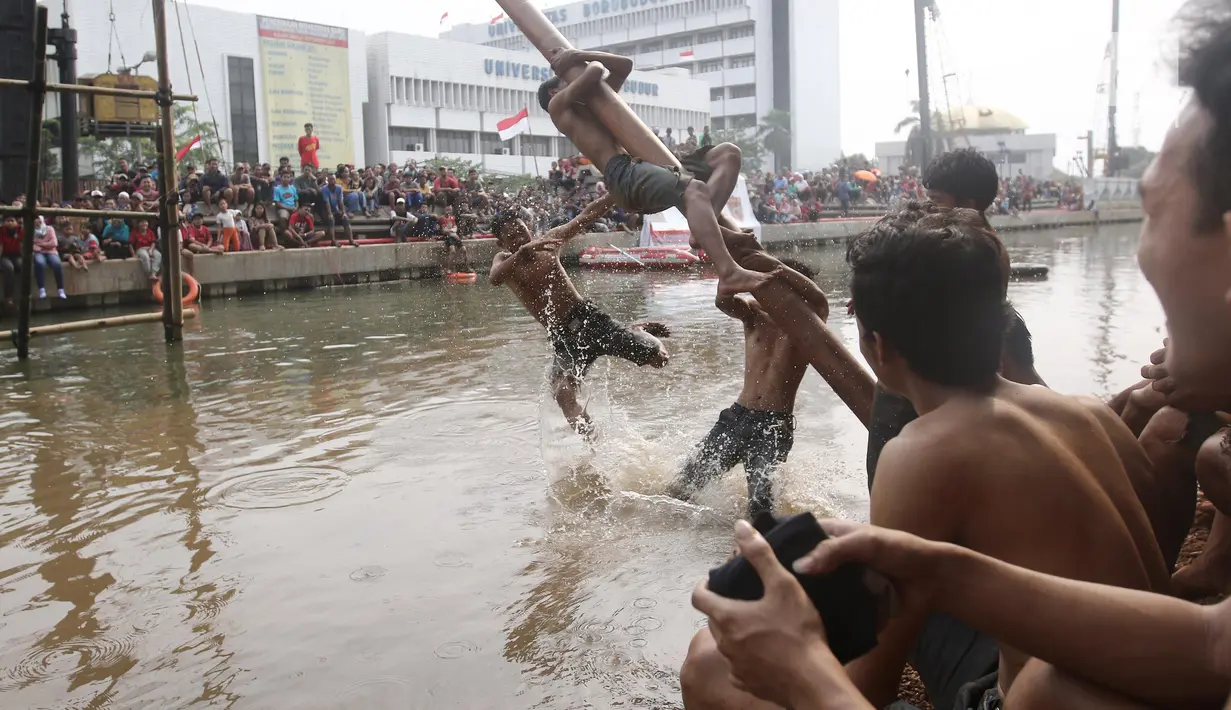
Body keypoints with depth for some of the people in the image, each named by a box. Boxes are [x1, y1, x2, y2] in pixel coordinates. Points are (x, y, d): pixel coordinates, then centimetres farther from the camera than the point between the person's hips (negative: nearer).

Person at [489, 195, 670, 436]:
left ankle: (639, 332, 28)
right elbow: (494, 278, -27)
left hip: (588, 317, 2)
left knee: (659, 358, -4)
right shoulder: (504, 261, -2)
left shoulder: (548, 242, 3)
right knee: (563, 394, -31)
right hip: (563, 337, -1)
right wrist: (522, 252, -43)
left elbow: (587, 215, 6)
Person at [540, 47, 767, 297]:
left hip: (642, 169, 10)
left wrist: (579, 55, 28)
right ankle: (729, 273, -49)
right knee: (694, 190, -34)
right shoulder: (559, 105, 15)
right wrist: (581, 61, 20)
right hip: (623, 175, -10)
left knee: (728, 153, 2)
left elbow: (625, 65, 34)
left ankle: (704, 230, -23)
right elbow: (595, 71, -2)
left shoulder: (590, 104, 39)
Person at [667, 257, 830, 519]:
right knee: (687, 480, 4)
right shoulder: (754, 312, 5)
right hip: (737, 416, 4)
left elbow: (819, 300, -27)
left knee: (760, 488, -24)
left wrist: (774, 265, -37)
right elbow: (724, 301, -17)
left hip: (776, 424, -4)